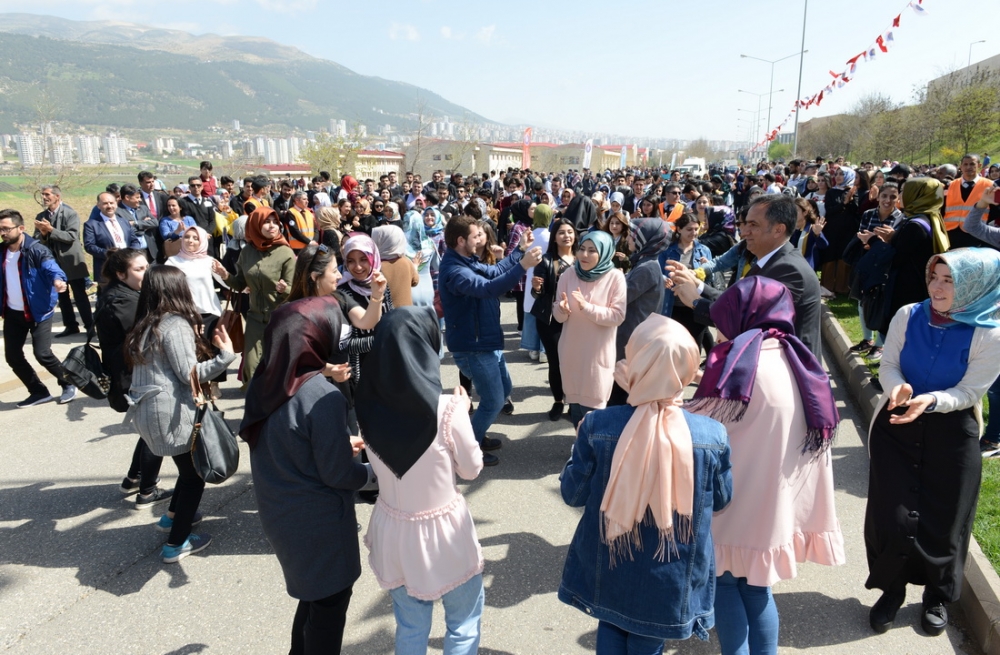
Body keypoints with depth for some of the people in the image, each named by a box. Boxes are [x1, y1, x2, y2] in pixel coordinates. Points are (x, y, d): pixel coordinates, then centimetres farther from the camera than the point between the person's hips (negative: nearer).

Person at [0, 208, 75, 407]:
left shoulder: (36, 250, -16)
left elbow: (51, 267, -32)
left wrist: (58, 280, -53)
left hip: (38, 311, -6)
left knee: (42, 354, -11)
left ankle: (68, 384, 13)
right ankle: (39, 392, 22)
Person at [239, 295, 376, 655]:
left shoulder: (264, 383, -4)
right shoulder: (322, 397, -28)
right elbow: (338, 475, -21)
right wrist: (374, 470, -3)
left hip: (279, 513, 8)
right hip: (318, 521, -8)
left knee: (313, 591, 27)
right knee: (331, 598, 15)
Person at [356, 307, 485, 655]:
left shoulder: (370, 405, -12)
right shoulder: (446, 409, -25)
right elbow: (471, 468, -8)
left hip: (394, 531, 4)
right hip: (443, 531, -4)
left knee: (410, 625, 22)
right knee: (464, 620, 21)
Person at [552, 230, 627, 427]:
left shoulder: (615, 277, -11)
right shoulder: (568, 275, -3)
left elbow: (617, 316, -15)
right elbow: (557, 315, -1)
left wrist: (586, 307, -25)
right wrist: (562, 308, -24)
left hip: (598, 353, -3)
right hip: (571, 350, 4)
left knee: (592, 408, 2)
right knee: (575, 400, 16)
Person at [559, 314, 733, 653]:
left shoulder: (597, 426, -23)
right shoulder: (712, 435, -20)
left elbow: (572, 492, -9)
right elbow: (721, 499, -2)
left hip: (608, 571, 0)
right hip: (670, 582, 1)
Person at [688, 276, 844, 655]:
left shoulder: (738, 359, -17)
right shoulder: (801, 362, 3)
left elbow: (700, 426, -10)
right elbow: (817, 432, 9)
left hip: (735, 500, -6)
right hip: (775, 499, 7)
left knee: (725, 583, 11)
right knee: (756, 588, 19)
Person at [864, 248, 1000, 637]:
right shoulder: (908, 316, -8)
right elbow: (889, 365, -3)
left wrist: (930, 401, -30)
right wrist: (898, 387, -25)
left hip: (951, 434, -1)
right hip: (896, 426, 1)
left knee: (943, 520, 10)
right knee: (892, 514, 3)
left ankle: (938, 597, 36)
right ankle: (892, 590, 27)